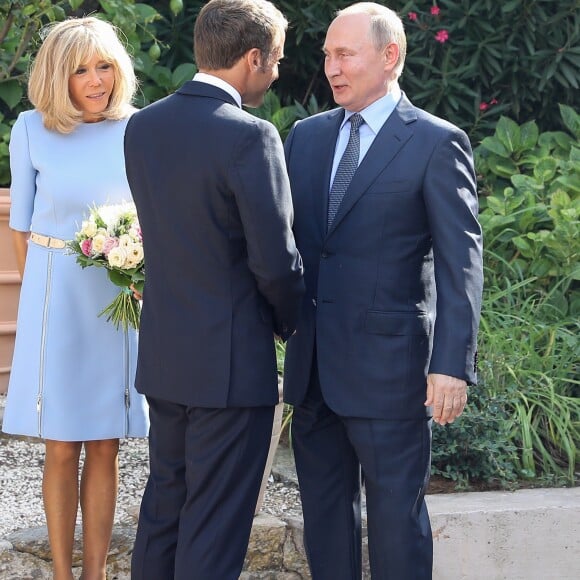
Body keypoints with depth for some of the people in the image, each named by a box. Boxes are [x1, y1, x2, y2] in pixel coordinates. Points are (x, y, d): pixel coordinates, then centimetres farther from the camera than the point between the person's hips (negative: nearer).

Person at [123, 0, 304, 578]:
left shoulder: (141, 127, 2)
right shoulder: (250, 137, -19)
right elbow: (276, 261, -18)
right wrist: (287, 319, 2)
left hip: (161, 356, 7)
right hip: (230, 361, -7)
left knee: (164, 501, 19)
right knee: (214, 527, 3)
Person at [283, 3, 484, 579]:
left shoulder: (436, 143, -6)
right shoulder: (306, 136, 11)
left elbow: (460, 262, -10)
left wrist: (452, 363, -17)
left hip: (387, 367, -6)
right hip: (313, 365, 6)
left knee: (396, 514, 3)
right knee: (324, 509, 13)